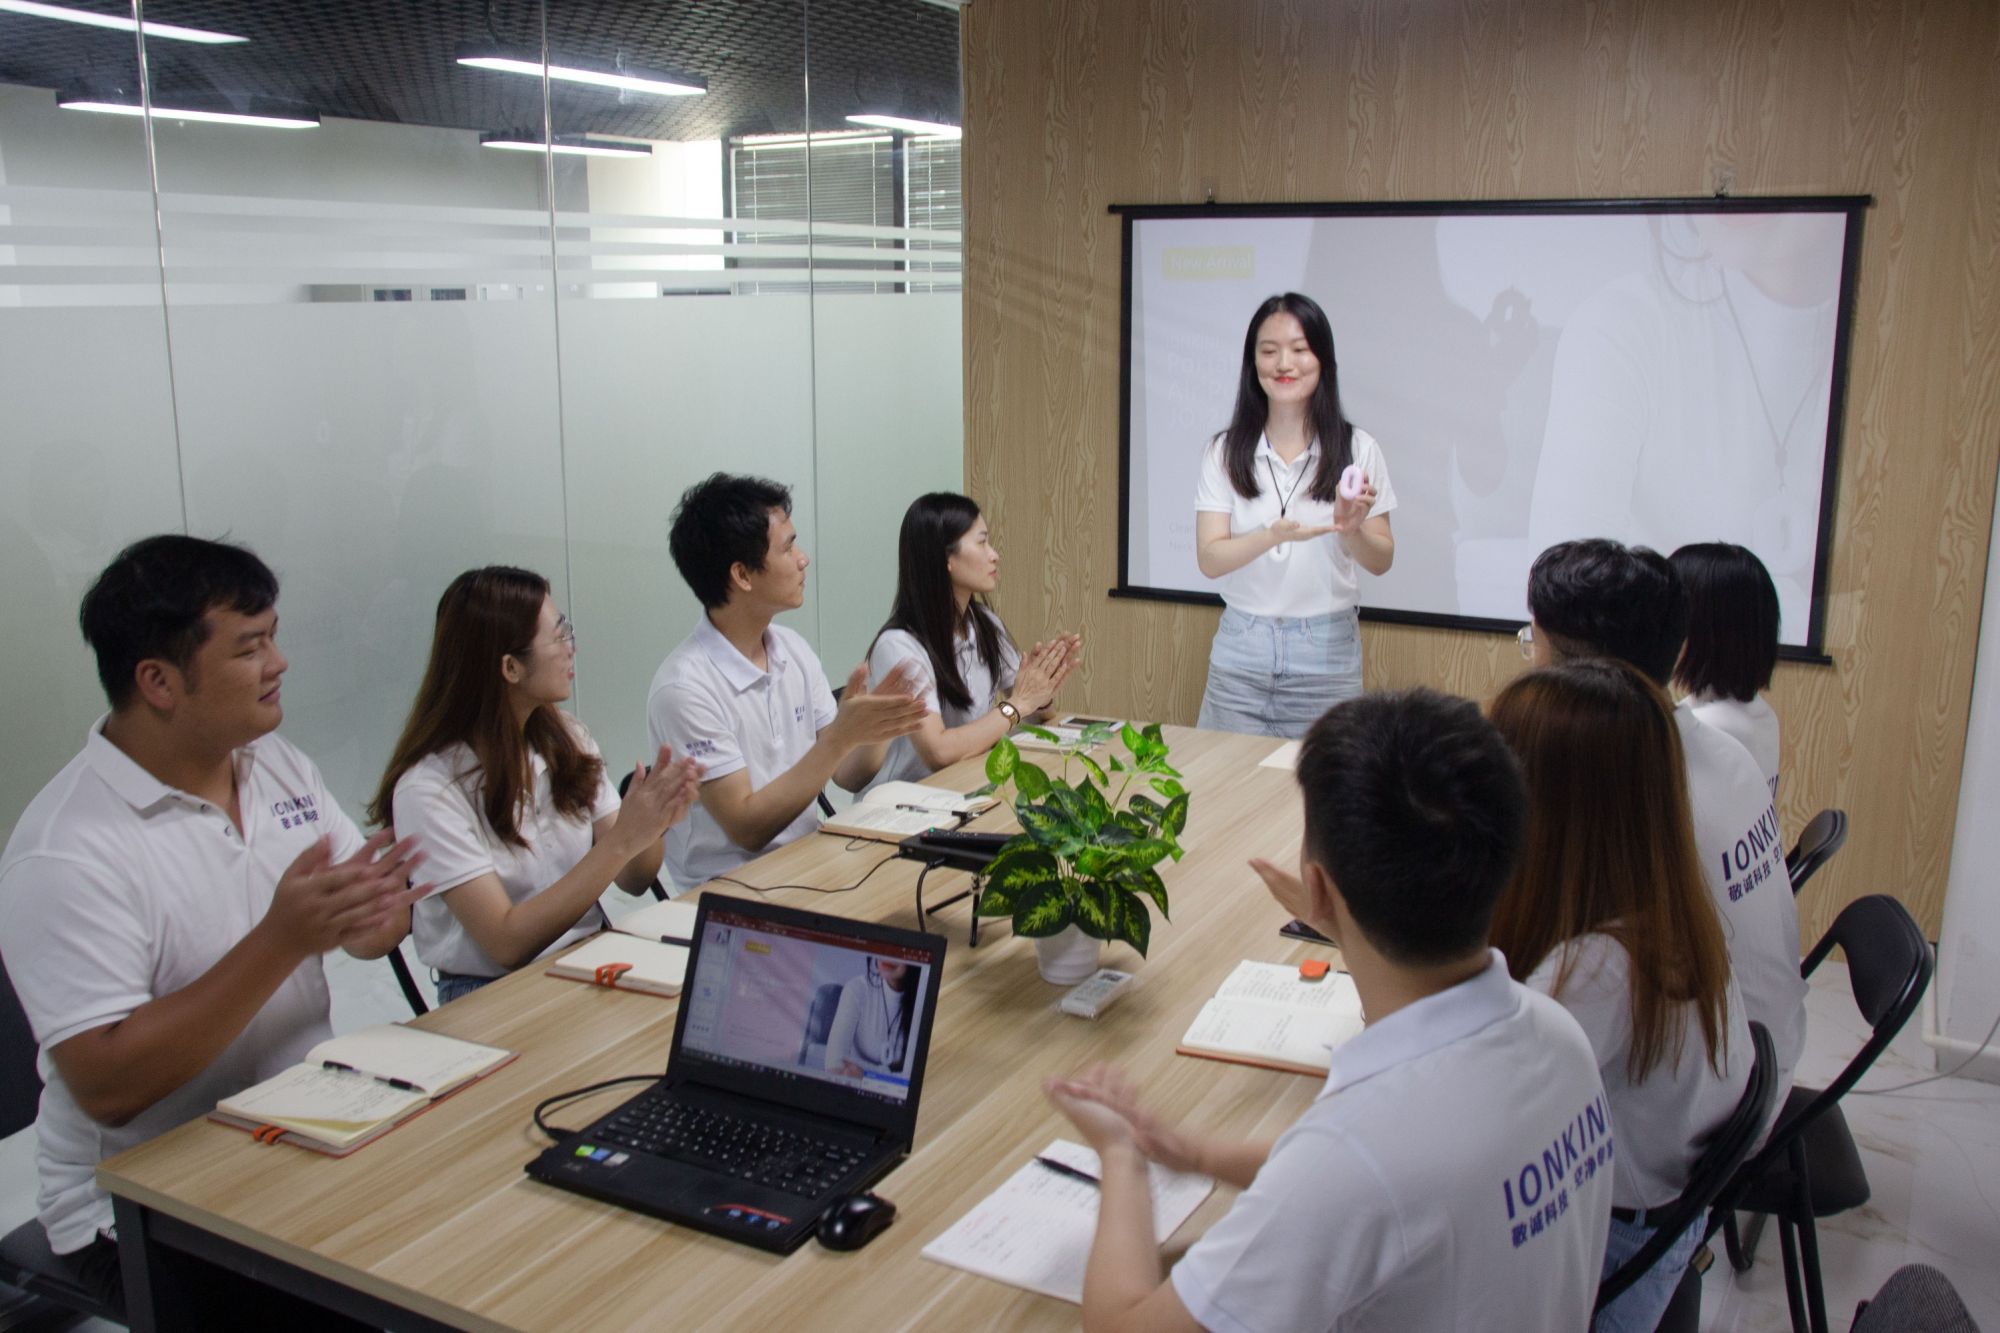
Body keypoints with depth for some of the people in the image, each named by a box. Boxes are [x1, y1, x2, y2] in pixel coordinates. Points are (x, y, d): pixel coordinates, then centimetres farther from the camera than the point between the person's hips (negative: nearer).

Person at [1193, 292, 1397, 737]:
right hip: (1241, 650, 1)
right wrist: (1274, 535, -26)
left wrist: (1351, 530, -20)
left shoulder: (1358, 449, -2)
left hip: (1326, 652, -1)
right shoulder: (1224, 451, 0)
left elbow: (1381, 562, 2)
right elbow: (1209, 559, -8)